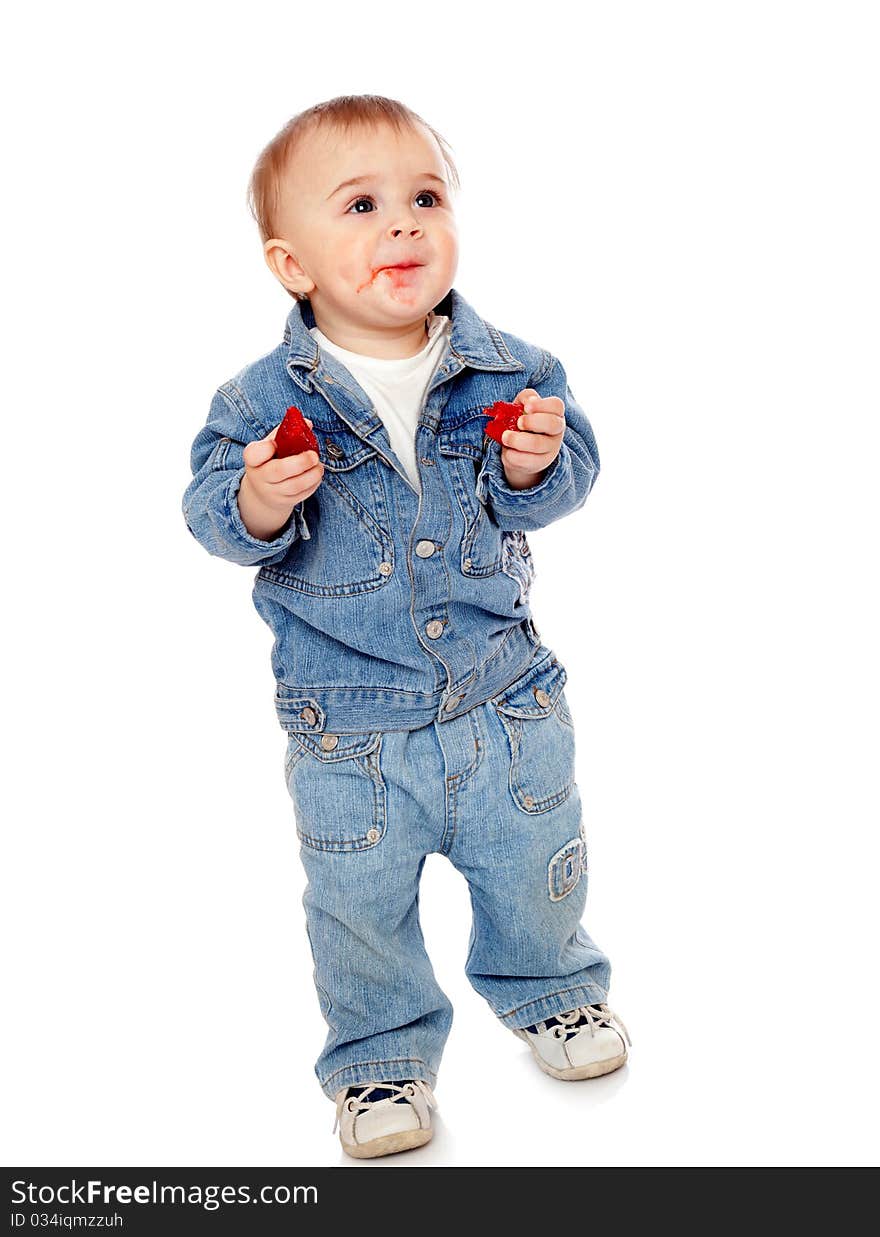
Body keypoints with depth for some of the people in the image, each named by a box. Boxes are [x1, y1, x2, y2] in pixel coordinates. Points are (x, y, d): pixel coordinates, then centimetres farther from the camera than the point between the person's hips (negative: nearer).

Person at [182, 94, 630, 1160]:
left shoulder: (507, 371, -6)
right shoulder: (263, 401, -12)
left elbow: (566, 483, -1)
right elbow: (213, 510, -11)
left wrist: (540, 463, -23)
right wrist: (256, 507, -32)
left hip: (507, 699, 2)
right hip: (349, 729, -1)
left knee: (535, 870, 21)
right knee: (361, 907, 15)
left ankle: (549, 984, 52)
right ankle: (381, 1050, 41)